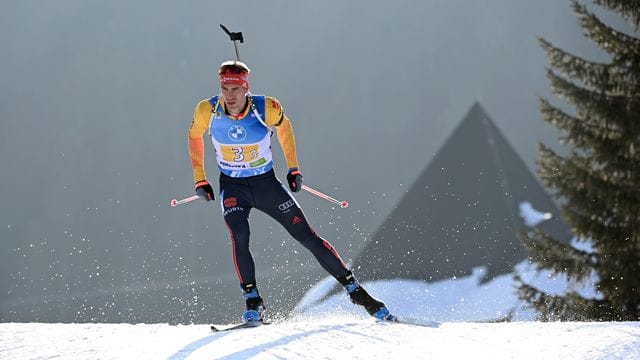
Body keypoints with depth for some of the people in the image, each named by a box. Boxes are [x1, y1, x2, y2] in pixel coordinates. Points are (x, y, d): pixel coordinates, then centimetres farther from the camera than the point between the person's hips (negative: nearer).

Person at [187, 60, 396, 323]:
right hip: (232, 187, 0)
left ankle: (356, 291, 6)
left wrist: (293, 168, 5)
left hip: (267, 184, 0)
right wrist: (200, 180, 2)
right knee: (239, 237, -27)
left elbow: (283, 126, 4)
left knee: (308, 237, -3)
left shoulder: (267, 108, -19)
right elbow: (194, 136, 4)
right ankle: (253, 302, -14)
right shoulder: (207, 111, -18)